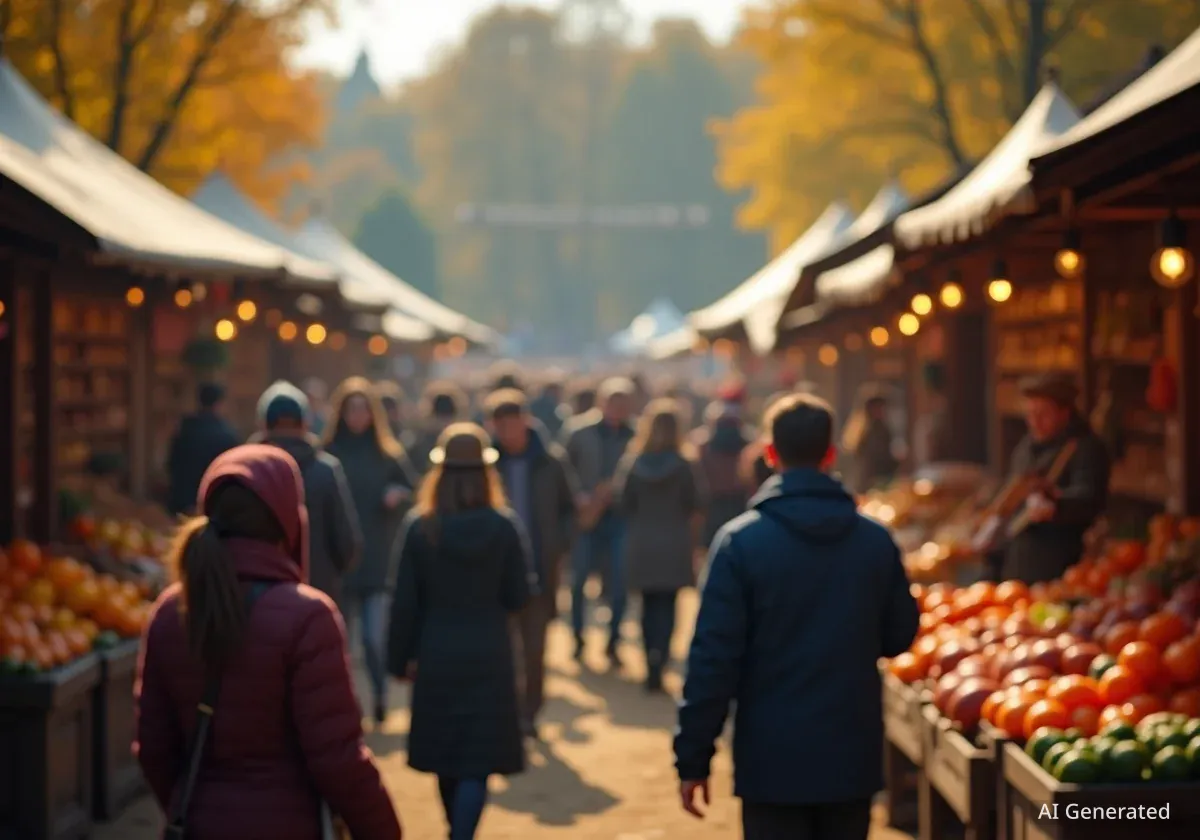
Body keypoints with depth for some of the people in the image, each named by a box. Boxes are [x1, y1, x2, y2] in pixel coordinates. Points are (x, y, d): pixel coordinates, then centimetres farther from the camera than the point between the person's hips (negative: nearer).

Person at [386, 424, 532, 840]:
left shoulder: (419, 527, -8)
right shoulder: (505, 526, -10)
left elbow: (405, 601, -5)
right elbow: (518, 595, -5)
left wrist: (400, 658, 5)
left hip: (437, 657, 2)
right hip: (489, 657, -2)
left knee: (446, 755, 19)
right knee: (478, 763, -1)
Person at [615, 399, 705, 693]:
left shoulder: (631, 463, -6)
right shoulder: (684, 464, -11)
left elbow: (623, 504, -1)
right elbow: (697, 504, -4)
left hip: (641, 545, 2)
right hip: (674, 545, -2)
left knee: (649, 605, 15)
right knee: (666, 606, 1)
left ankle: (653, 664, 18)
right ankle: (658, 660, -20)